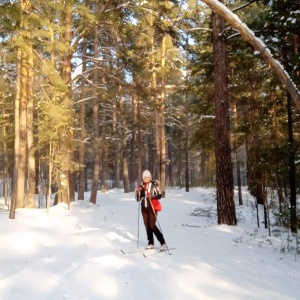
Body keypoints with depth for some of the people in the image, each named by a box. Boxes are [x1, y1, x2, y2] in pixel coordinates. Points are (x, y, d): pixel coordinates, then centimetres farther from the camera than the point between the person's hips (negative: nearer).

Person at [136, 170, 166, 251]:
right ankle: (151, 243, 16)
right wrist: (138, 192, -8)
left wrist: (151, 196, -25)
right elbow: (138, 199, 9)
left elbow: (159, 196, -9)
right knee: (147, 226, 6)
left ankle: (163, 243, -5)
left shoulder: (154, 185, -5)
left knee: (152, 226, -12)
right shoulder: (141, 186, 9)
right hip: (144, 208, 5)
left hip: (152, 208, -5)